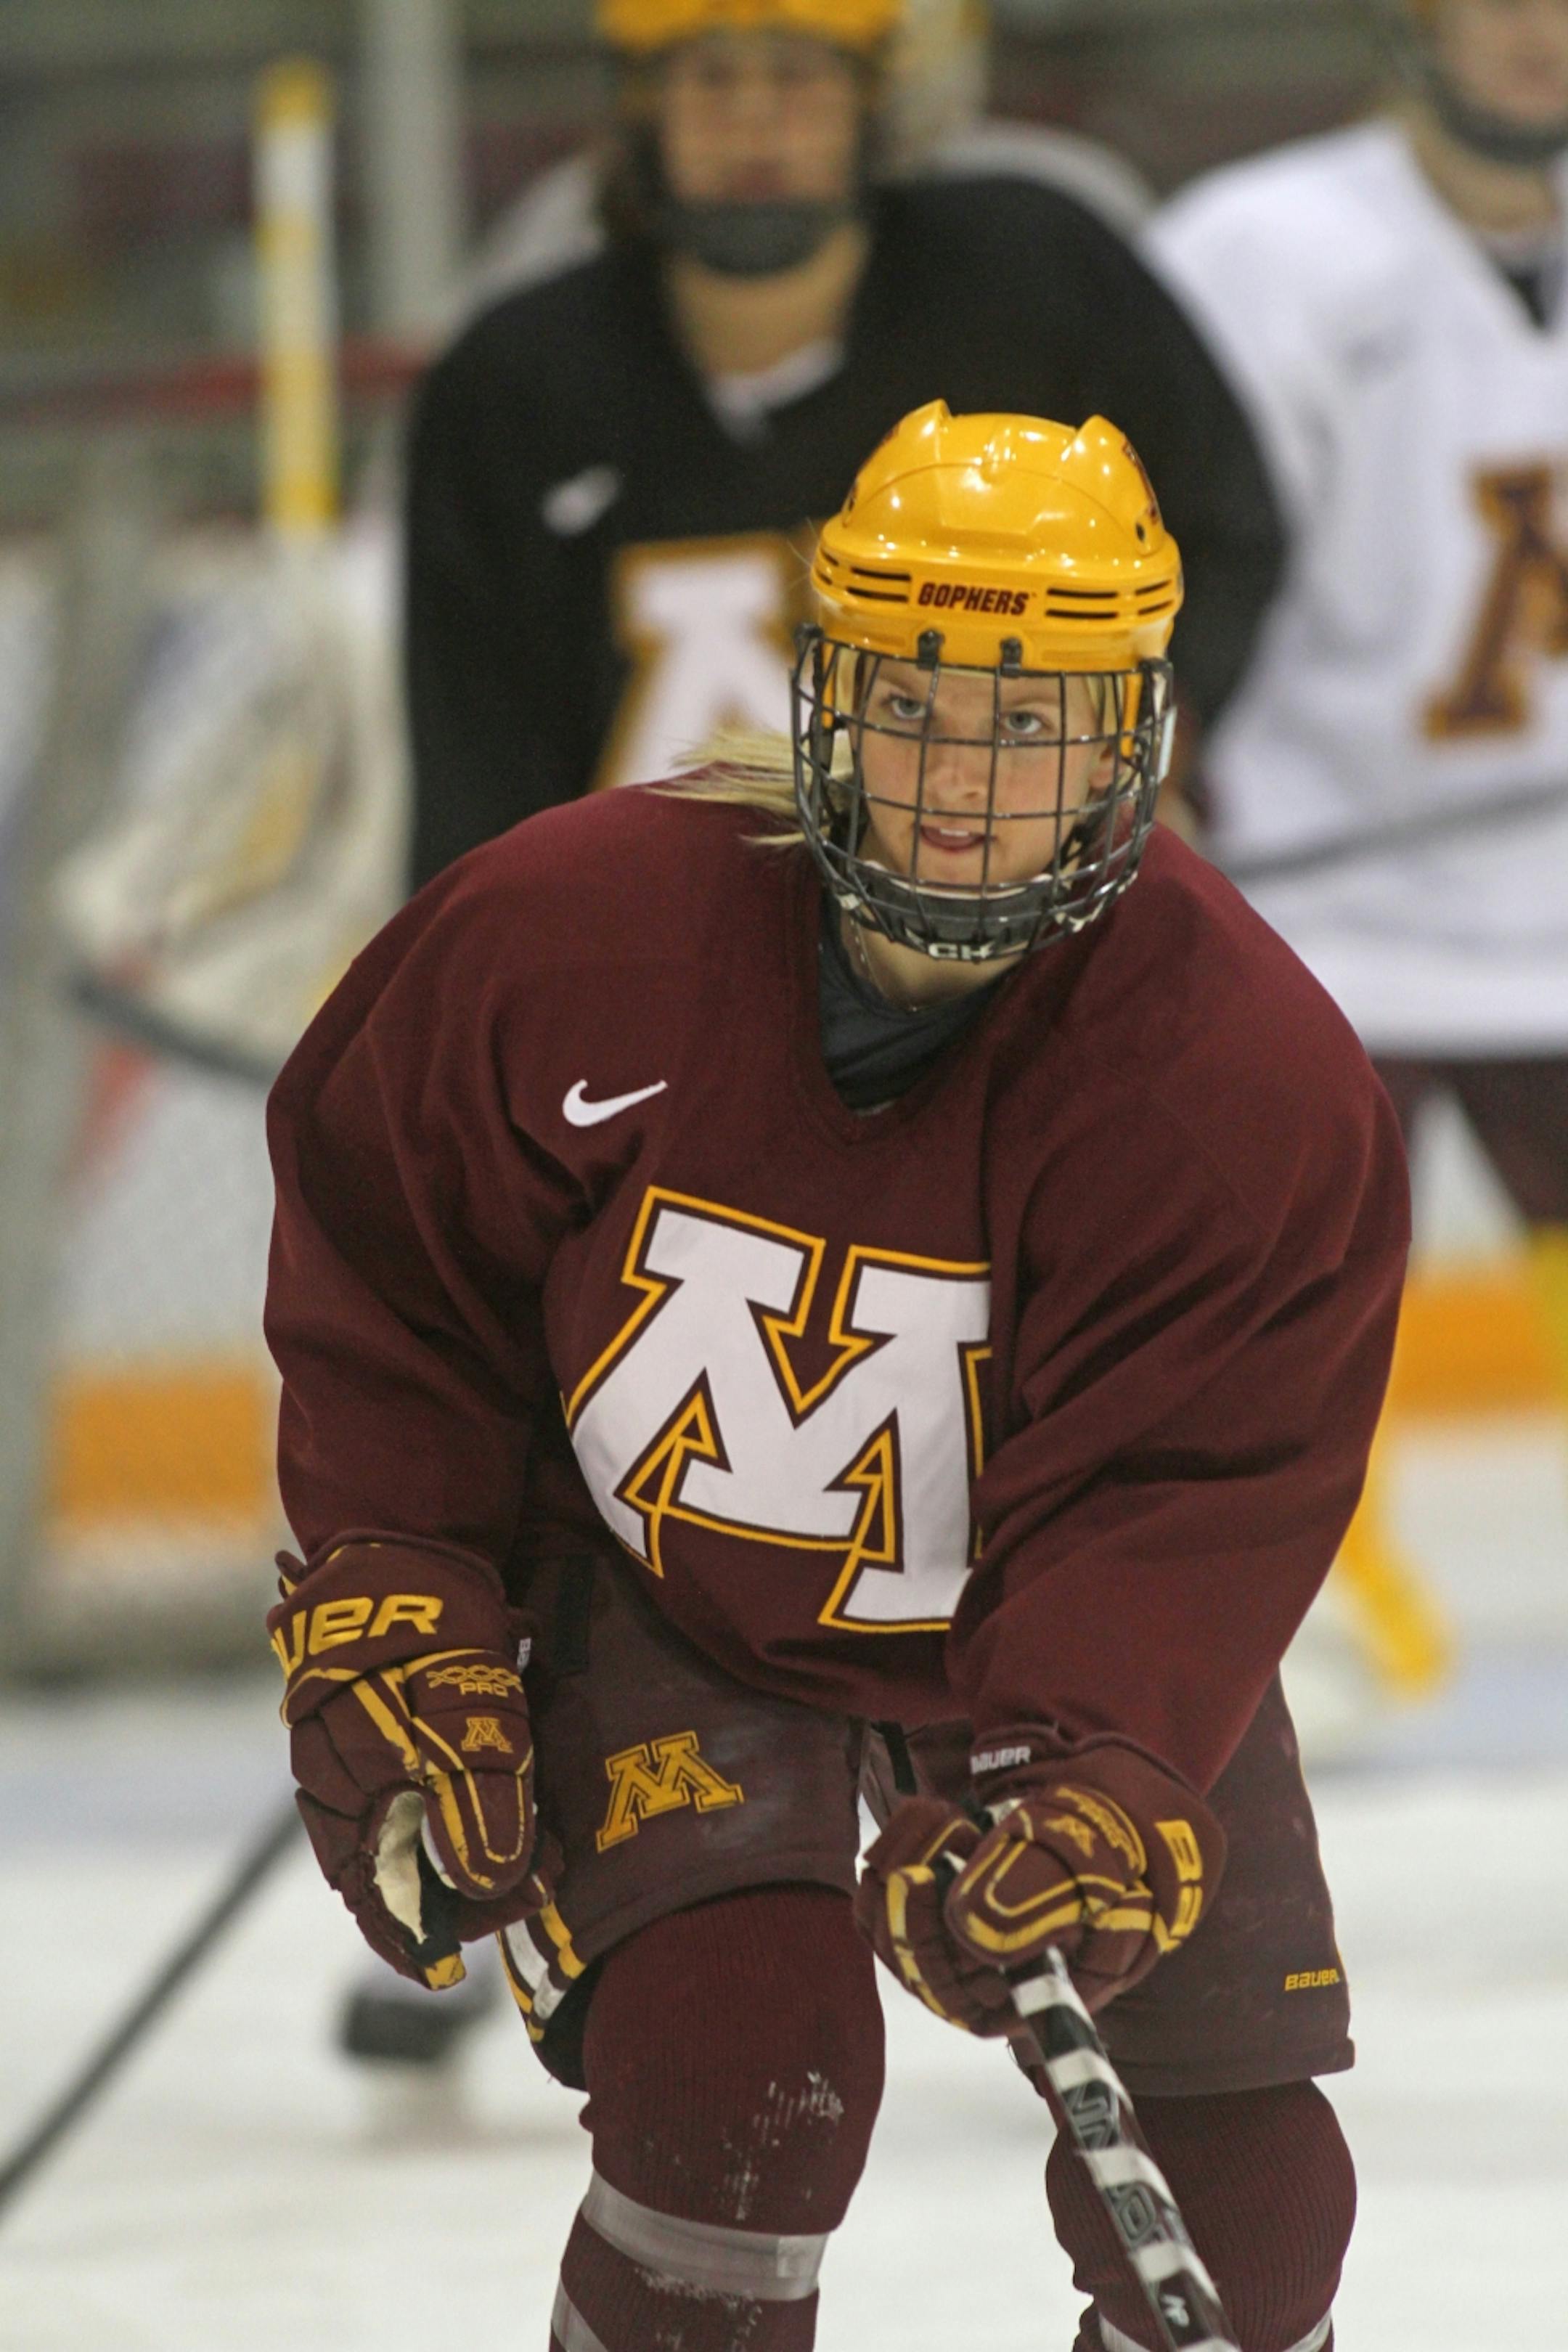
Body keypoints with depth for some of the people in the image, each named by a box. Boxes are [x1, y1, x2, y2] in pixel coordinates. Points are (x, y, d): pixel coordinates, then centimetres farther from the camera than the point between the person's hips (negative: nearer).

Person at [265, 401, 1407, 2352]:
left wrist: (1087, 1793, -43)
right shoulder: (577, 929, -23)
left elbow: (1187, 1510, -27)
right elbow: (385, 1253, -6)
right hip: (667, 1585, -1)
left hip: (1071, 1647, 1)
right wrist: (386, 1631, -9)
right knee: (740, 2052, -26)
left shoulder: (1253, 1075, -25)